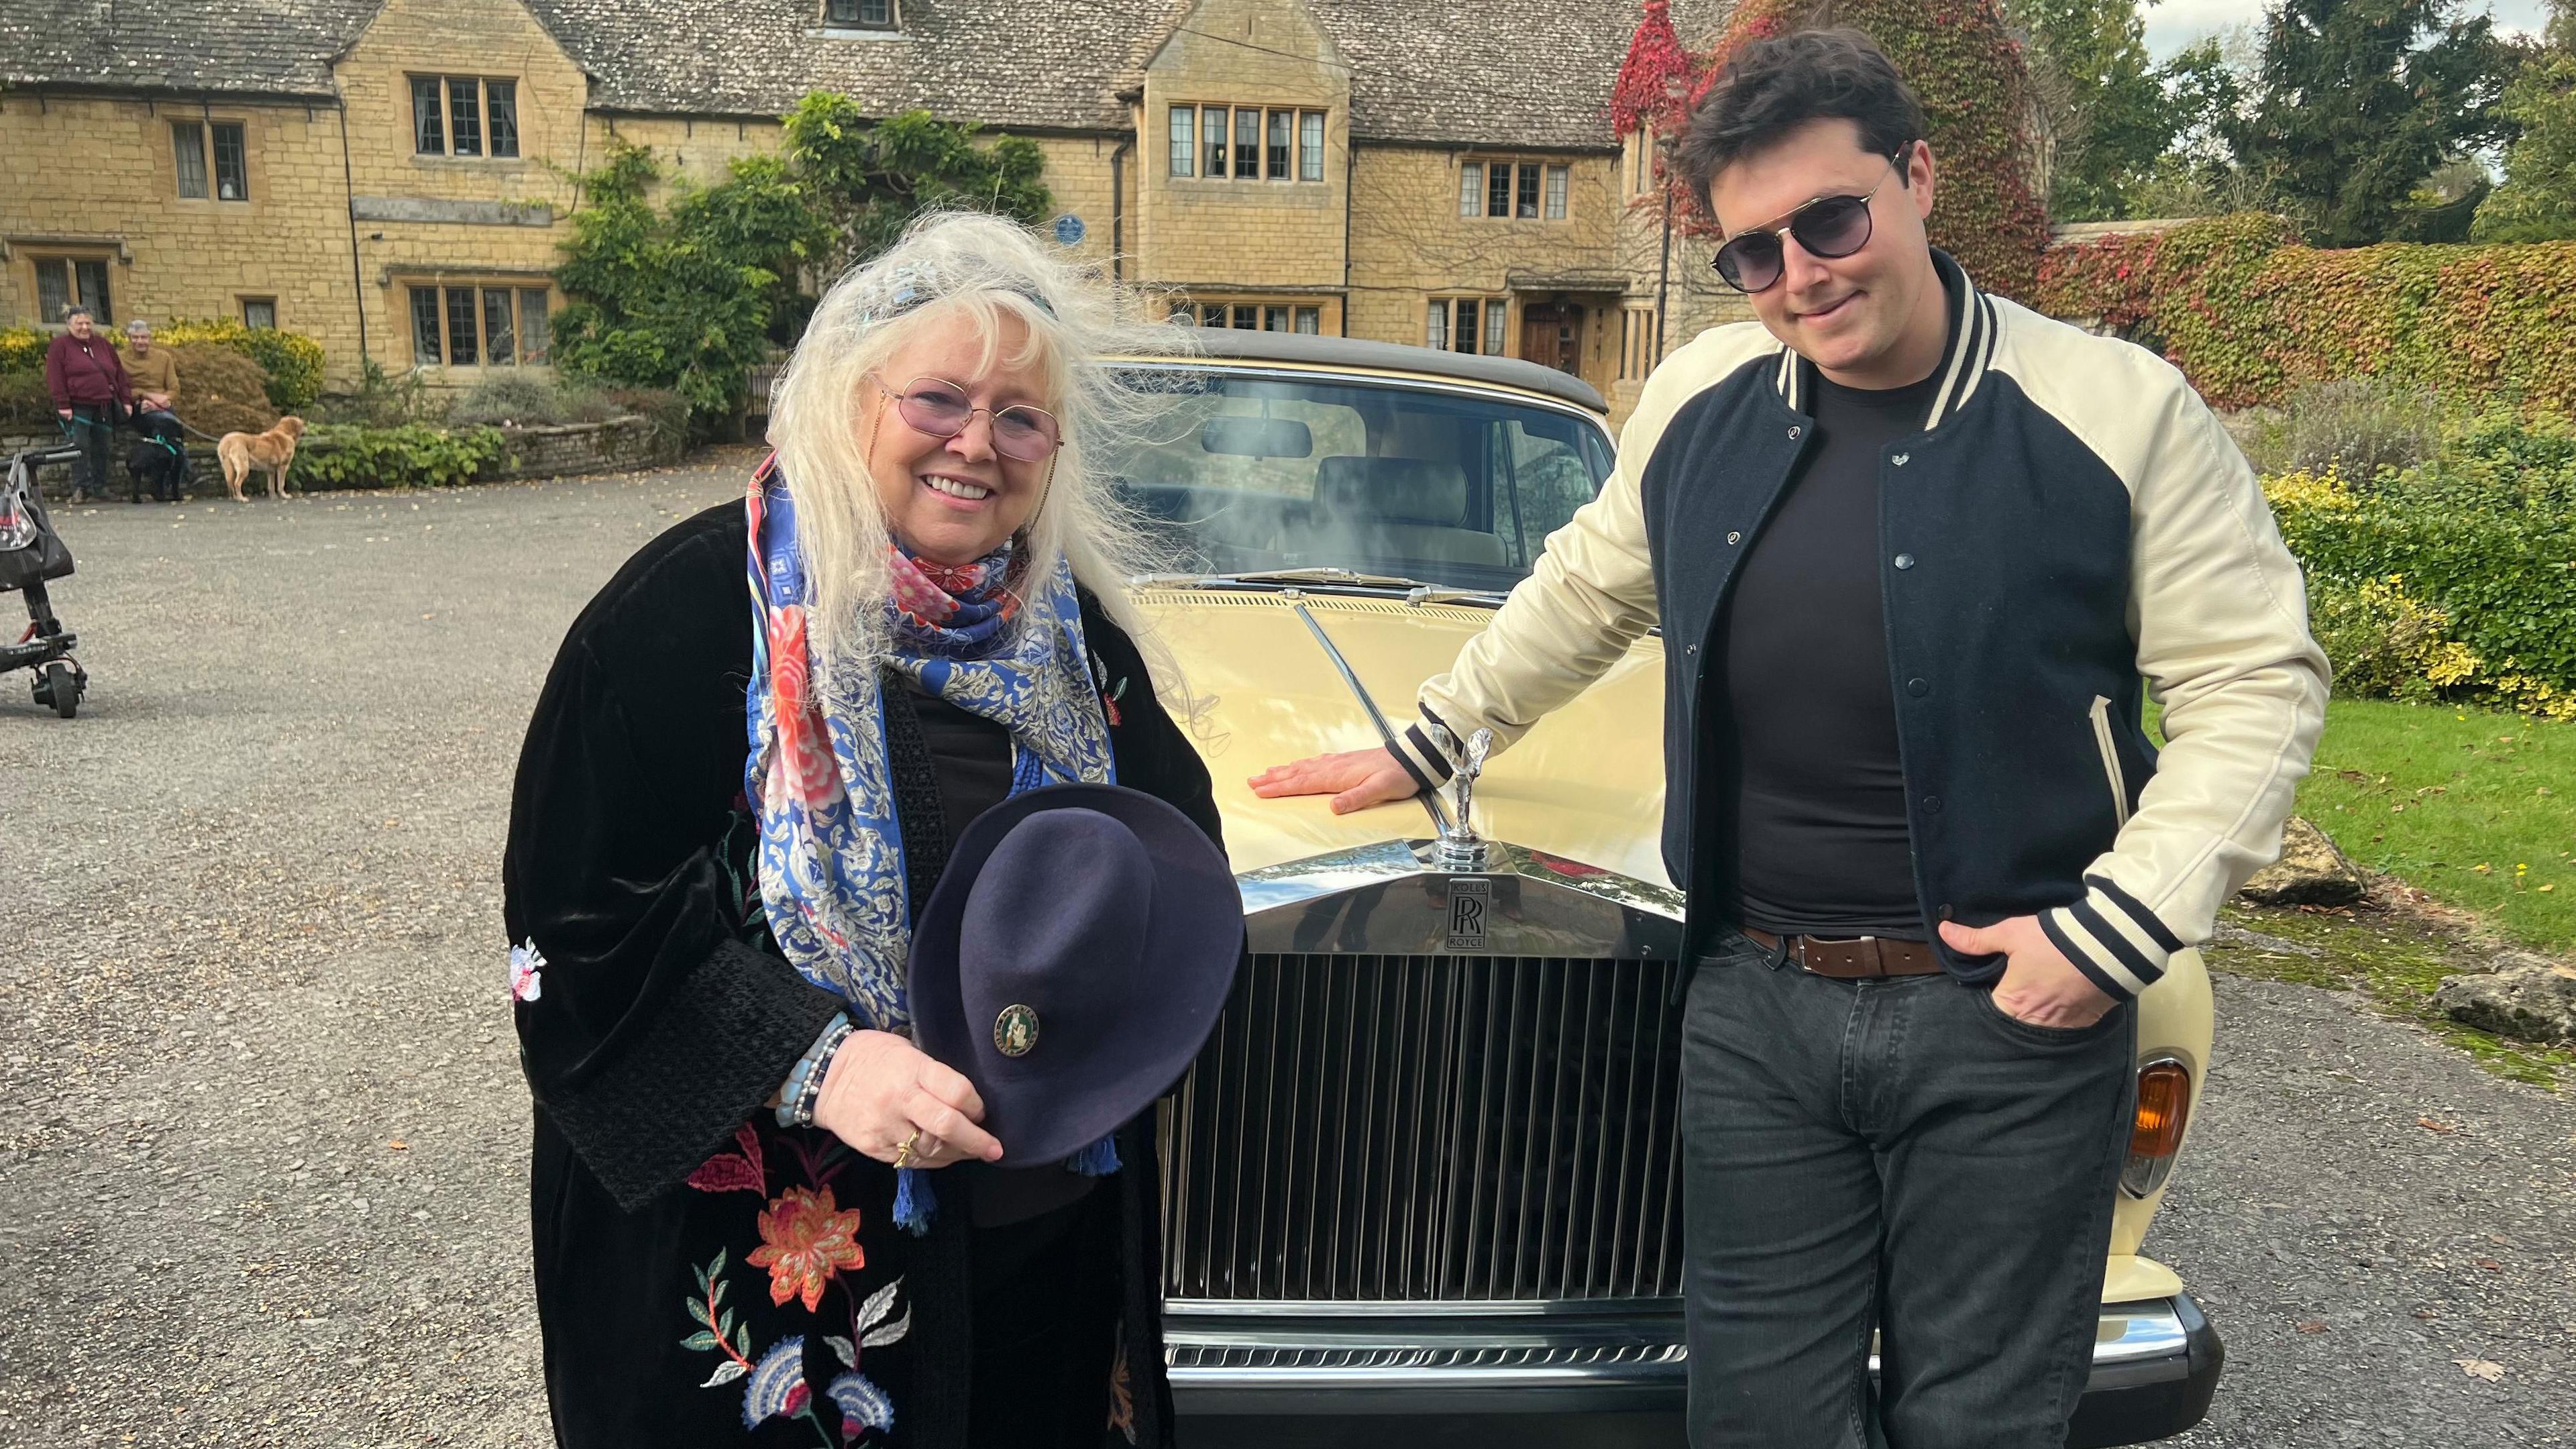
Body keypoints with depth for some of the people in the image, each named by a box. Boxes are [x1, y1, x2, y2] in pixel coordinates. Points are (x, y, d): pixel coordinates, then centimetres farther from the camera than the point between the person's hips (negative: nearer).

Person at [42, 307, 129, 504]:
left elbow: (119, 374, 16)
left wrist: (126, 399, 8)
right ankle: (80, 488, -5)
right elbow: (55, 377, -6)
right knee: (80, 448, -10)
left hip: (105, 407, 4)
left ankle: (100, 486, 18)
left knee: (103, 448, 7)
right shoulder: (60, 346, 0)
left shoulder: (104, 345, 15)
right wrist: (63, 405, -13)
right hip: (78, 407, -4)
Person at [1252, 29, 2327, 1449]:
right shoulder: (1699, 399, 4)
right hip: (1753, 1010, 3)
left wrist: (2118, 928, -13)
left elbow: (2258, 684, -3)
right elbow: (1582, 597, 18)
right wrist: (1422, 748, 24)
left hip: (2008, 1013, -2)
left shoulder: (2117, 409, -6)